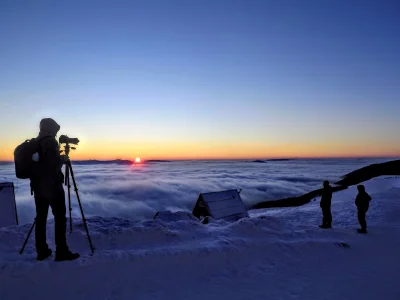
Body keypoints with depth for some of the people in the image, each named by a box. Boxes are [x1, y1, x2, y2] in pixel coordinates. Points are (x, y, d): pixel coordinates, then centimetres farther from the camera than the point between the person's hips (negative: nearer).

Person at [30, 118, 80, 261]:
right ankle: (61, 252, -6)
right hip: (52, 186, -8)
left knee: (41, 217, 10)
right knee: (60, 217, -5)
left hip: (38, 185, 9)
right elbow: (55, 163, -18)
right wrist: (63, 158, 1)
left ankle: (42, 251, 14)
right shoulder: (50, 141, -11)